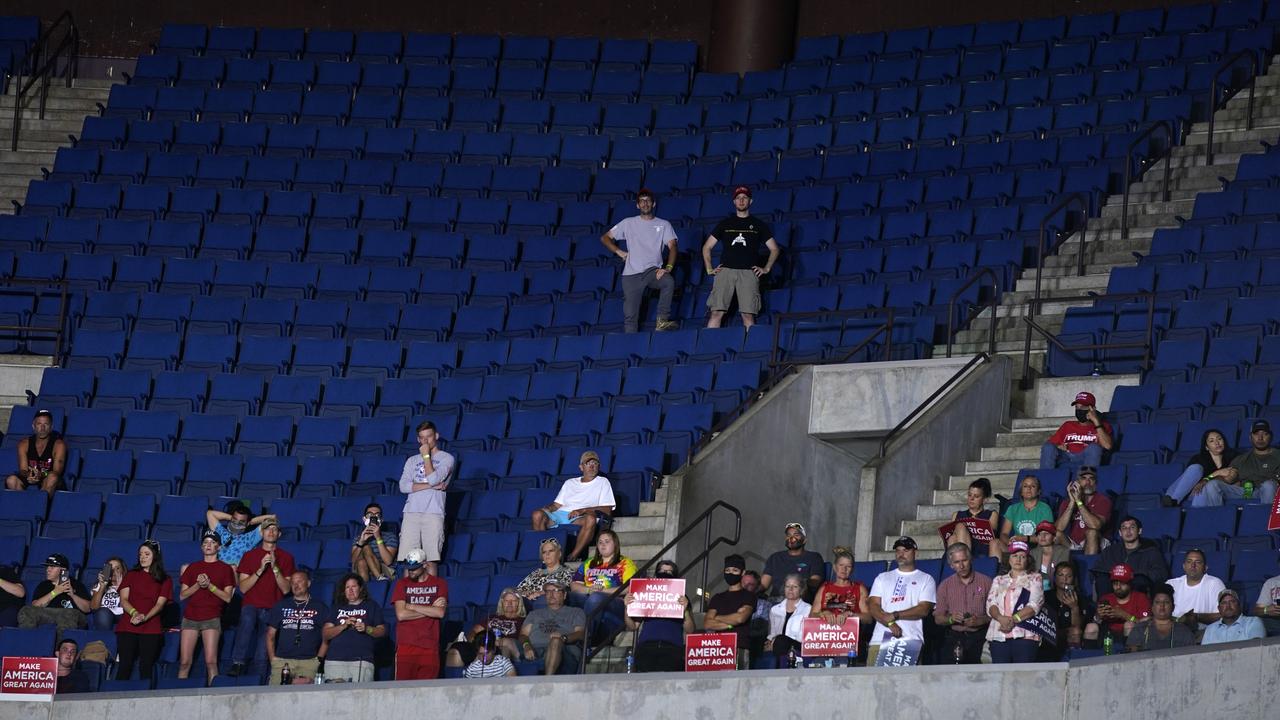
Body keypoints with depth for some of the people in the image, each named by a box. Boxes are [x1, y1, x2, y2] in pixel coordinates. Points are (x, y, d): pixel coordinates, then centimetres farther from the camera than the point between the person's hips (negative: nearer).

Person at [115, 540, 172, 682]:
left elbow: (160, 604, 2)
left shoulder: (164, 580, 13)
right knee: (125, 665, -9)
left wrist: (145, 617, -17)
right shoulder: (131, 575, 16)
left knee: (146, 667, -6)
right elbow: (123, 600, 6)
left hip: (151, 629, -1)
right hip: (128, 626, 1)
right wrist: (134, 613, -15)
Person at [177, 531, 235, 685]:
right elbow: (182, 595, 11)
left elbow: (227, 597, 0)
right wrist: (198, 584, -6)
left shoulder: (225, 569, 9)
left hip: (211, 618, -3)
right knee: (185, 662, -3)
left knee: (211, 661, -13)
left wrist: (209, 585, -11)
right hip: (190, 617, 3)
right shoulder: (193, 567, 17)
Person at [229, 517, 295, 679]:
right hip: (251, 605, -1)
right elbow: (243, 588, 1)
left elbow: (286, 589, 1)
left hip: (272, 610, 1)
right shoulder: (249, 556, 11)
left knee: (263, 654, -11)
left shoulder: (286, 557, 11)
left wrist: (275, 567, -11)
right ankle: (238, 663, -34)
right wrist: (261, 569, -10)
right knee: (247, 619, -35)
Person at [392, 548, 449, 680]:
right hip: (406, 646, 0)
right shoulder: (402, 584, 10)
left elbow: (440, 613, -5)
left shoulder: (439, 584, 10)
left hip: (430, 648, 0)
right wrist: (430, 610, -2)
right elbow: (401, 614, -4)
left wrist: (411, 606, -3)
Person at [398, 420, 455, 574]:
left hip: (433, 513, -3)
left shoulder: (446, 458, 9)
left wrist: (426, 456, 3)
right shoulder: (412, 461, 20)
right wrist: (431, 486, -5)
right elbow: (403, 486, 4)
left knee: (430, 560, -9)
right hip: (411, 513, 3)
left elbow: (433, 478, -8)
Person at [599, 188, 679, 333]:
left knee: (669, 281, -34)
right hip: (631, 274, 1)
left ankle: (662, 321, -31)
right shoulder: (628, 223, 15)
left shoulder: (663, 225, 13)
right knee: (630, 314, -9)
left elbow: (672, 246, 0)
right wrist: (618, 251, 1)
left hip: (653, 270, -1)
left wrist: (668, 268, -18)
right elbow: (605, 238, 19)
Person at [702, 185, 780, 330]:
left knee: (748, 315, -11)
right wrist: (709, 269, 10)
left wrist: (766, 268, 6)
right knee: (717, 313, -12)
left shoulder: (759, 225, 17)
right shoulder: (725, 223, 19)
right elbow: (707, 247, 22)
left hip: (748, 273, -1)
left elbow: (774, 249, 18)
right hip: (725, 270, 1)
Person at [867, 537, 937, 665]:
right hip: (880, 640, 2)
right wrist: (890, 623, -10)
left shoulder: (926, 579, 12)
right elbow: (873, 606, 8)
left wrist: (895, 615, -9)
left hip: (910, 642, -2)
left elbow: (924, 609, 0)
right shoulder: (882, 578, 21)